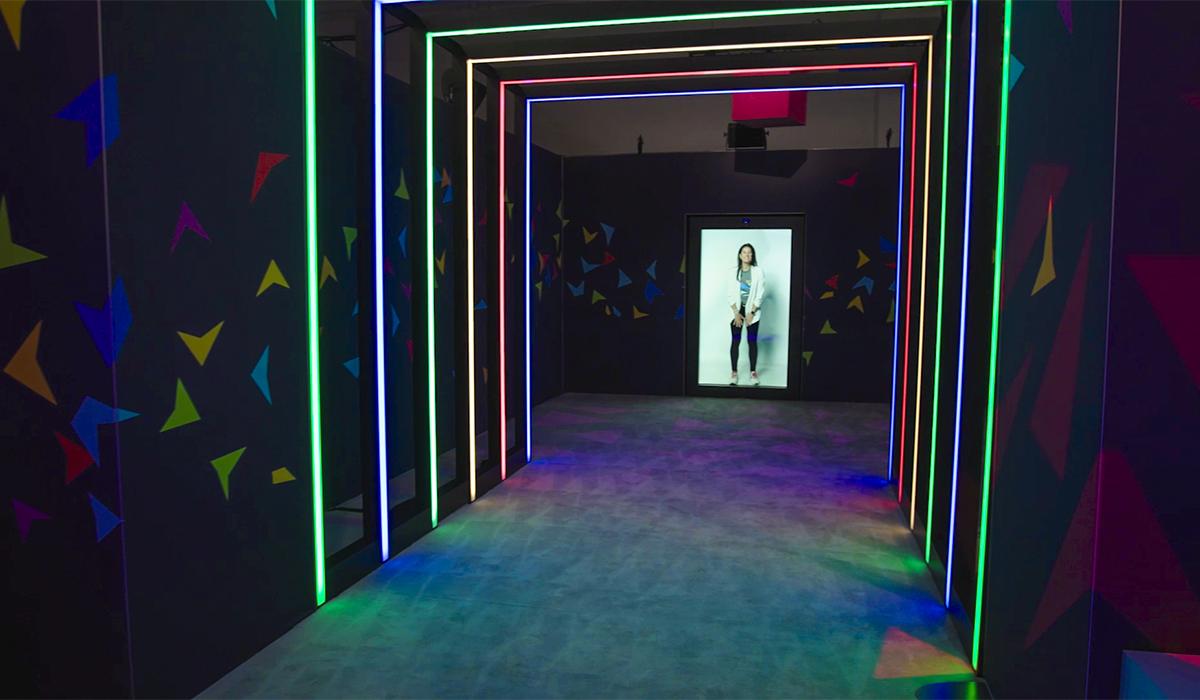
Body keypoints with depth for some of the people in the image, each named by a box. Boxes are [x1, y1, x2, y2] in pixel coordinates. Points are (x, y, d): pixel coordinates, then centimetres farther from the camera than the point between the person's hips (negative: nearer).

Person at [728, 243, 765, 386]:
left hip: (753, 310, -1)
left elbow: (759, 295, -6)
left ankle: (753, 371, 12)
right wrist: (736, 313, -9)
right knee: (735, 341, 0)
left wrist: (751, 313, -11)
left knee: (752, 341, 2)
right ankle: (734, 372, 6)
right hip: (737, 310, 1)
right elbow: (731, 295, -1)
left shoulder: (758, 271, -4)